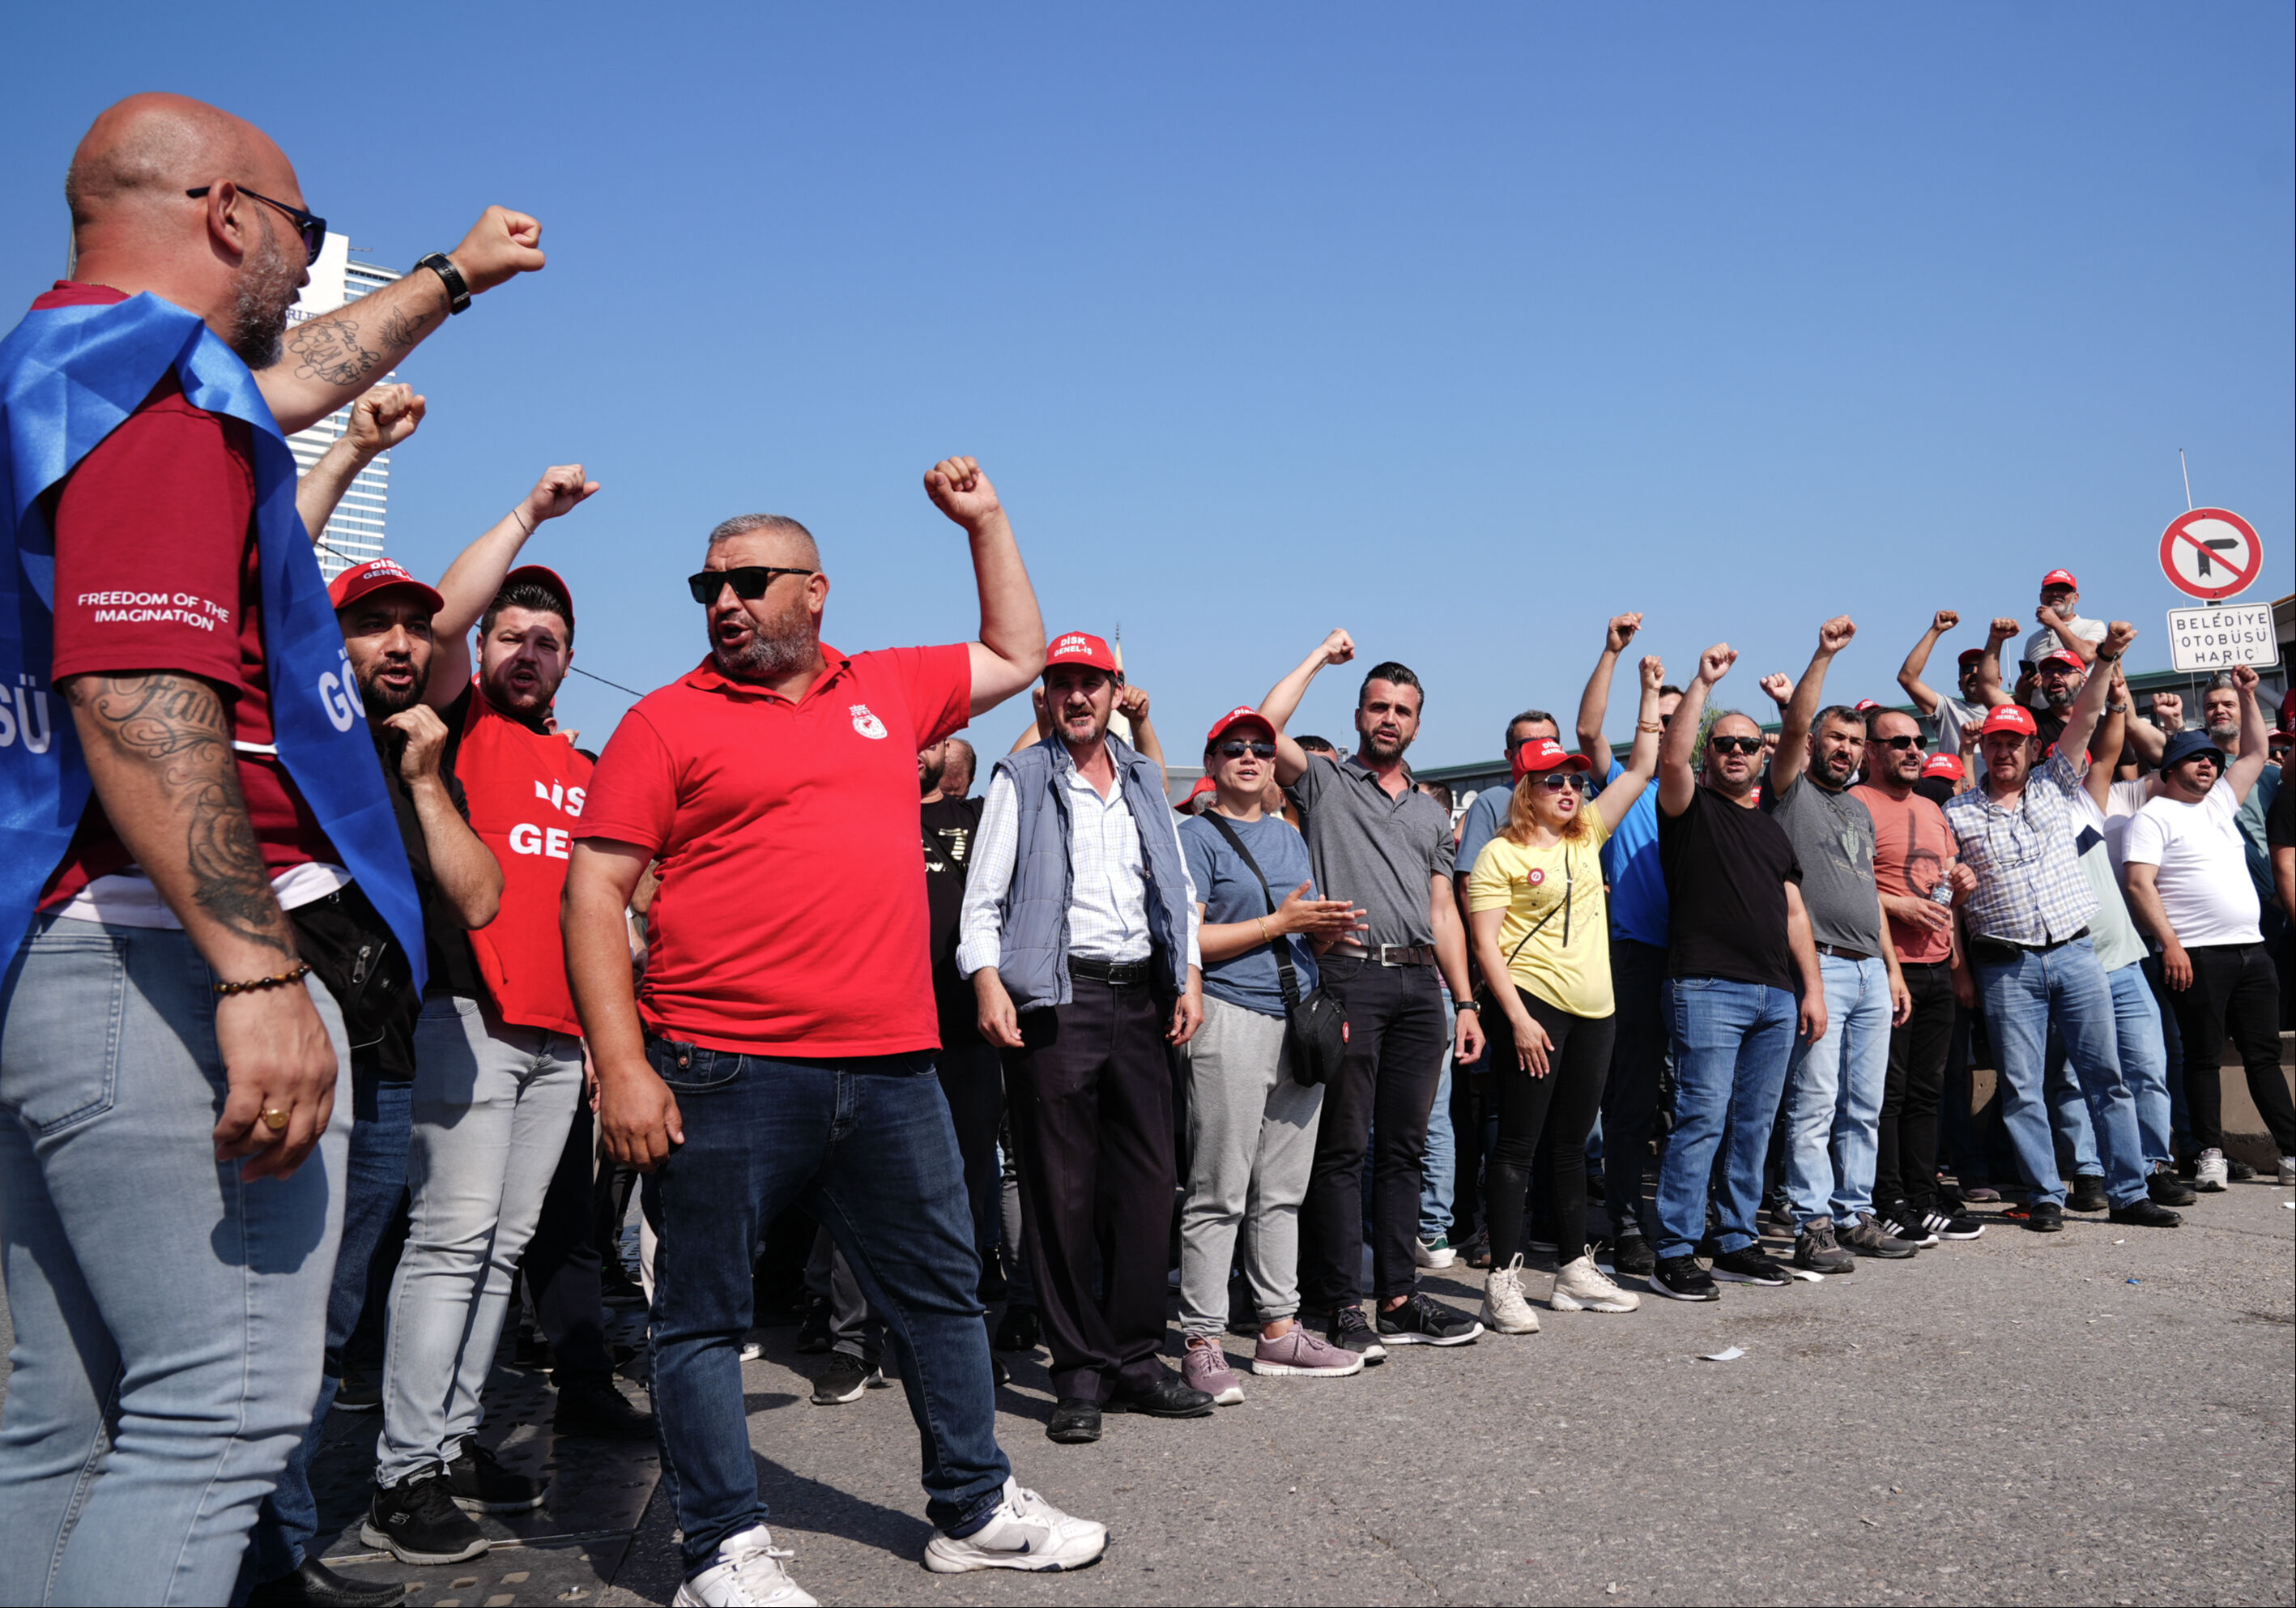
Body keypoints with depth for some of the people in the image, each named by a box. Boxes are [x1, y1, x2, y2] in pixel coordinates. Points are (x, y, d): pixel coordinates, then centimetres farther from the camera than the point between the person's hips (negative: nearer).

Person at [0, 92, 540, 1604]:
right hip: (172, 959, -11)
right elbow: (138, 696, -23)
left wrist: (452, 276, 52)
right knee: (222, 1418, -8)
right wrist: (259, 972, -26)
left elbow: (293, 382, 40)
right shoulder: (157, 375, -10)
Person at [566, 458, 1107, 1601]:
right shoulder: (669, 720, 1)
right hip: (723, 1076, -4)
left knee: (941, 1292, 13)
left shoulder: (889, 690, 14)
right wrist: (620, 1065, -12)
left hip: (890, 1068, 4)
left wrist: (985, 520, 23)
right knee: (704, 1318, 5)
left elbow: (1018, 655, 29)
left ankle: (973, 1509, 30)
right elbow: (595, 891, -4)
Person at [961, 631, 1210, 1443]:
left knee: (1149, 1176, 5)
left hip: (1140, 996, 5)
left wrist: (1190, 977, 7)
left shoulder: (1144, 778, 18)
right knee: (1062, 1187, -1)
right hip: (1056, 997, -4)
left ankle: (1135, 1355, 16)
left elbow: (1178, 886, 19)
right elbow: (983, 897, -1)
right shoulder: (1021, 778, 5)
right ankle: (1080, 1371, 8)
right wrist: (987, 981, -16)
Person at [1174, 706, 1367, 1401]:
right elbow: (1187, 939, -11)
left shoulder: (1289, 836, 20)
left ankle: (1279, 1330, 19)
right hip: (1230, 1018, -7)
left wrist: (1326, 928, 3)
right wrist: (1281, 922, -13)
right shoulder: (1197, 837, -2)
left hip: (1299, 1018, 7)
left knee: (1283, 1188, 11)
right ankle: (1202, 1344, 0)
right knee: (1219, 1192, -5)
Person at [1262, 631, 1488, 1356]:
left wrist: (1466, 1003, 12)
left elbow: (1444, 913, 20)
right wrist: (1320, 657, 3)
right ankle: (1343, 1305, 1)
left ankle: (1399, 1299, 15)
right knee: (1344, 1145, -4)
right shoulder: (1324, 781, 8)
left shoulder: (1432, 813, 23)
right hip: (1351, 975, -5)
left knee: (1405, 1146, 8)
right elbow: (1265, 728, -10)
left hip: (1419, 982, 5)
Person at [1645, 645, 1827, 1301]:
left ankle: (1737, 1242, 18)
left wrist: (1812, 988, 13)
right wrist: (1704, 681, -15)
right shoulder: (1691, 807, 4)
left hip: (1776, 997, 7)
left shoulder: (1773, 830, 22)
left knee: (1754, 1125, 9)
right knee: (1702, 1118, -10)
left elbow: (1794, 914, 21)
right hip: (1710, 988, -6)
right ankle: (1675, 1255, -7)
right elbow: (1672, 757, -18)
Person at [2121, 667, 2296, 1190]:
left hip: (2251, 951, 7)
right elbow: (2139, 883, -11)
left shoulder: (2219, 802, 20)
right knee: (2203, 1057, -1)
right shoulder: (2154, 817, -2)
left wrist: (2247, 695, 19)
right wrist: (2170, 944, -18)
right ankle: (2210, 1155, 4)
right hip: (2198, 954, -7)